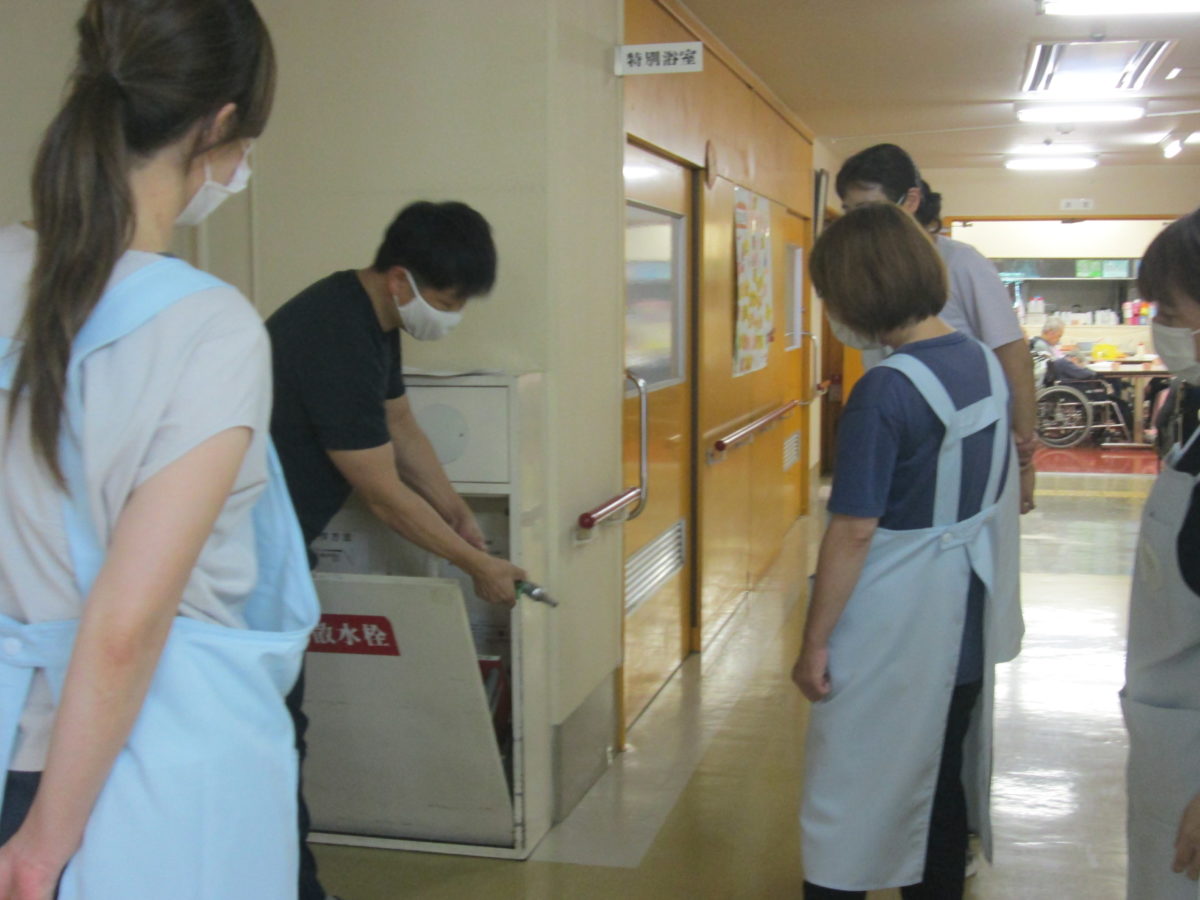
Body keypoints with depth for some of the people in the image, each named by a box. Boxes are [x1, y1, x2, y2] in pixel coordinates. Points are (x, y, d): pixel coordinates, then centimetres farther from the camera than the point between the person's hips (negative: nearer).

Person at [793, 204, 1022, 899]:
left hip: (893, 634, -7)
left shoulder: (886, 391, -23)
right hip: (968, 626, 7)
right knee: (944, 786, 20)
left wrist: (814, 643, -13)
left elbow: (854, 531, -22)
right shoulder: (986, 365, 1)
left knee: (852, 801, 8)